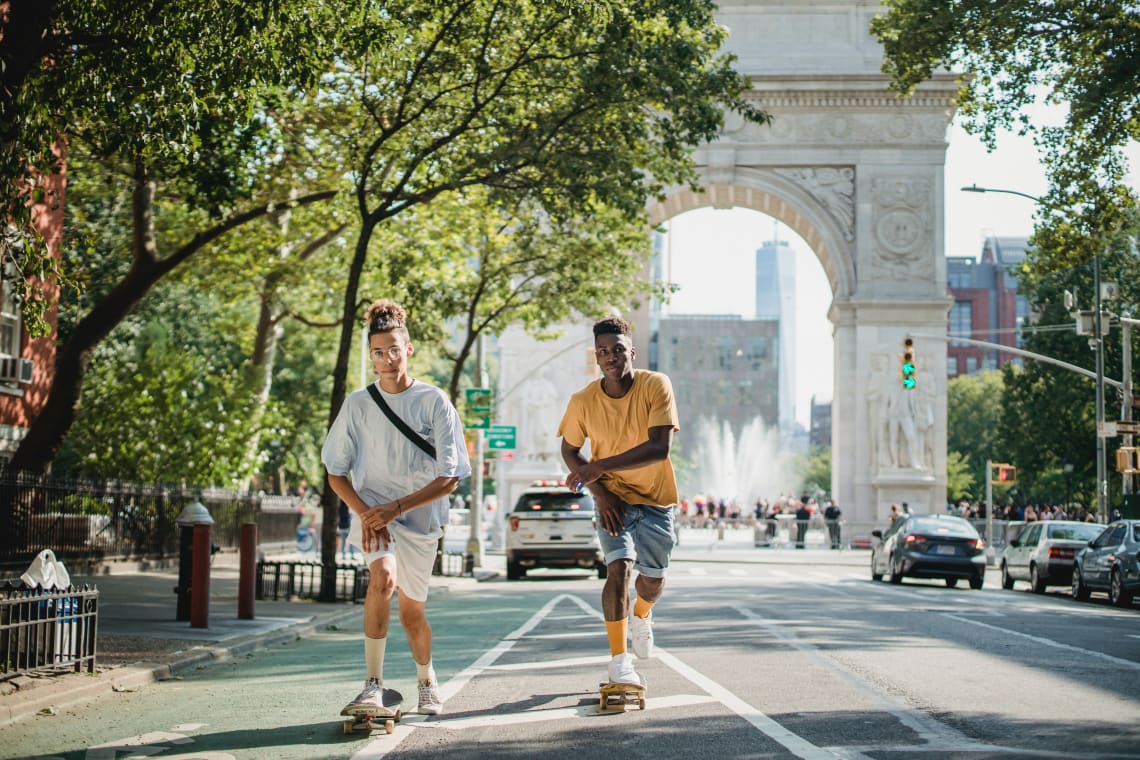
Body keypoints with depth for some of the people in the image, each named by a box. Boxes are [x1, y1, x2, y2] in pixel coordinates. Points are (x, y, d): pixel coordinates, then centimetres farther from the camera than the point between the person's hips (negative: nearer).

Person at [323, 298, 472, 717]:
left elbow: (450, 478, -10)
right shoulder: (357, 404, -1)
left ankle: (427, 682, 39)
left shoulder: (434, 402, -7)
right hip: (372, 511, 0)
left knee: (411, 611, 9)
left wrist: (395, 508, -20)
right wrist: (366, 513, -14)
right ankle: (373, 683, -22)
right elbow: (336, 473, 3)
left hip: (420, 515, 0)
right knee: (383, 577, -30)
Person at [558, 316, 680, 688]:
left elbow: (659, 448, -27)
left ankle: (641, 615, 44)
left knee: (654, 577, 7)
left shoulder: (656, 386, -20)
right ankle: (619, 661, -13)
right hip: (613, 497, 0)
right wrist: (600, 492, -13)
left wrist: (598, 467, -33)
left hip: (655, 497, 1)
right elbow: (569, 451, 1)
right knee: (619, 567, -19)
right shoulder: (583, 401, -14)